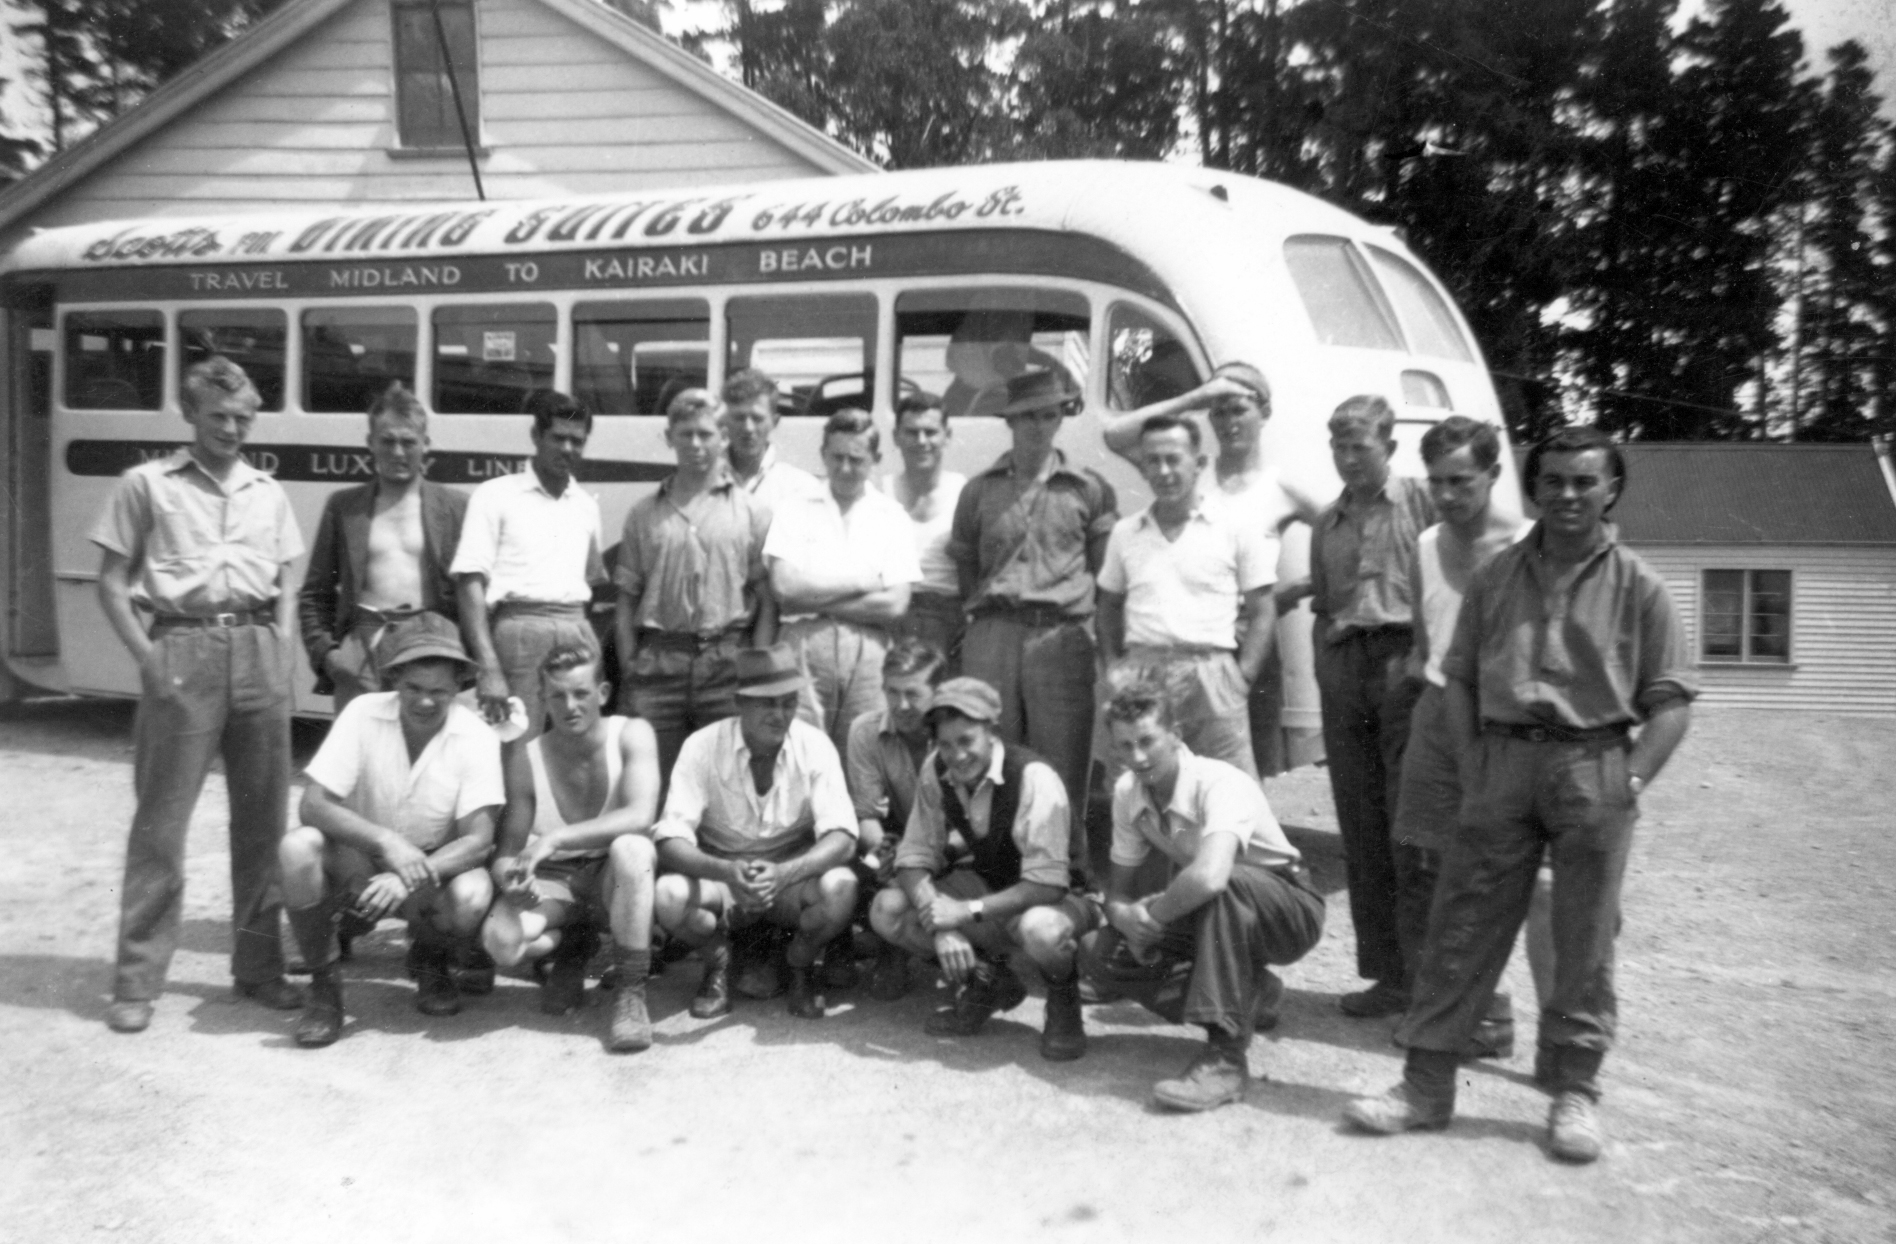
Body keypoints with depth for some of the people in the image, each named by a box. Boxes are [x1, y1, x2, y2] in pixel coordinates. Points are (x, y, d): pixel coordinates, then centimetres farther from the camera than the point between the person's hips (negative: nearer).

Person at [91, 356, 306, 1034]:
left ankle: (258, 963, 18)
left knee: (264, 816, 6)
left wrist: (281, 648, 5)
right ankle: (136, 979, 7)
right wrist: (147, 658, -7)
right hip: (183, 648, -4)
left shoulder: (268, 493, 16)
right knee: (162, 819, -2)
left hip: (258, 651, 4)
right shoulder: (147, 483, 5)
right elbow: (111, 582, 3)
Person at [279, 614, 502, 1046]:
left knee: (473, 896, -32)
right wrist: (386, 841, -37)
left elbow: (479, 839, -21)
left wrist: (410, 877, -38)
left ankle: (430, 962, 7)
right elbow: (313, 803, -21)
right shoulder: (363, 714, -15)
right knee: (298, 847, -31)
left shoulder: (477, 737, -16)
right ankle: (323, 983, -8)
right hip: (357, 861, 0)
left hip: (436, 867, 0)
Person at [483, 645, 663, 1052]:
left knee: (630, 847, -38)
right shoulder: (525, 759, -7)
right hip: (553, 880, 2)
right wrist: (510, 877, -28)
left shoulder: (631, 734, -14)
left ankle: (631, 991, -22)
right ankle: (571, 946, 10)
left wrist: (554, 838, -35)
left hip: (616, 876, -2)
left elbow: (640, 816, -29)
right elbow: (508, 850, -3)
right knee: (500, 940, -29)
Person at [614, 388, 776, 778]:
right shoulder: (644, 514, 13)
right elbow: (627, 600, 12)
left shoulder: (750, 511, 7)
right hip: (658, 663, 2)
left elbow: (767, 602, 3)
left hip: (726, 662, -1)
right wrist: (628, 671, 2)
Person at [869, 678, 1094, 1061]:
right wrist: (942, 926, -25)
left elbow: (1046, 884, -30)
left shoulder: (1034, 778, -28)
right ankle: (987, 982, 7)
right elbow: (913, 860, -8)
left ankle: (1063, 1006, -4)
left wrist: (968, 911, -34)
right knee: (886, 911, -13)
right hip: (988, 883, 6)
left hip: (1056, 896, -5)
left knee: (1041, 929, -41)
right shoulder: (936, 771, -11)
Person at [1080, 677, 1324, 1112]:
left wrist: (1149, 913, -31)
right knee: (1099, 953, -11)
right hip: (1211, 918, 7)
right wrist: (1125, 917, -22)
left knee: (1218, 890, -39)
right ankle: (1248, 997, 5)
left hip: (1288, 911, -7)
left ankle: (1226, 1057, -32)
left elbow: (1209, 876, -48)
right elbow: (1120, 889, 1)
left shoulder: (1219, 783, -30)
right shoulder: (1127, 792, -8)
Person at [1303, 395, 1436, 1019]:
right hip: (1343, 669, 6)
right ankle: (1387, 972, 15)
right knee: (1361, 830, 6)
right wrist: (1323, 678, 14)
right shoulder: (1327, 522, 20)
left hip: (1405, 660, -6)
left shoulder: (1421, 500, 3)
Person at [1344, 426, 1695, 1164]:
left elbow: (1670, 700, 1)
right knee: (1461, 927, 1)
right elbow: (1457, 679, 12)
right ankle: (1426, 1083, 8)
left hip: (1593, 764, -2)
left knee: (1585, 940, 5)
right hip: (1503, 760, 2)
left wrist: (1628, 781, -10)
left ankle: (1574, 1092, 18)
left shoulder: (1636, 585, 3)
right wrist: (1473, 765, 1)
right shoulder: (1496, 576, 10)